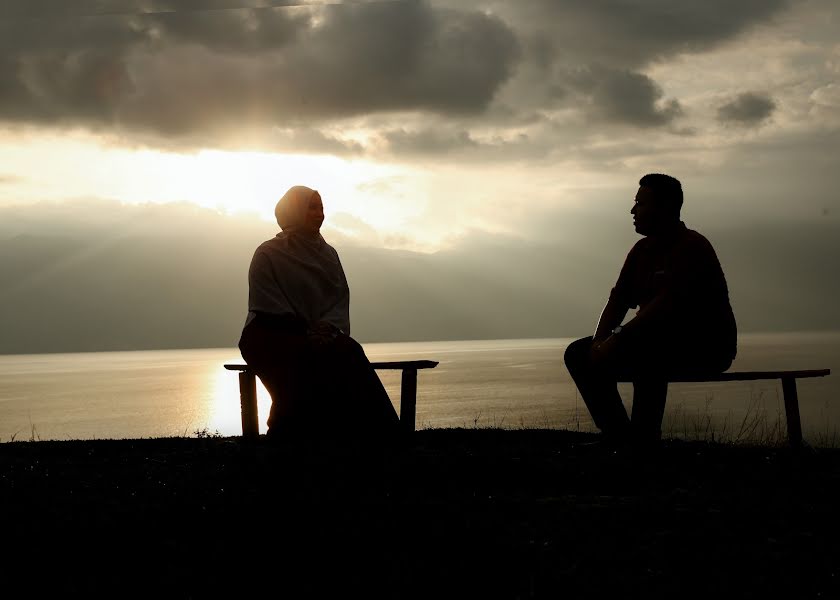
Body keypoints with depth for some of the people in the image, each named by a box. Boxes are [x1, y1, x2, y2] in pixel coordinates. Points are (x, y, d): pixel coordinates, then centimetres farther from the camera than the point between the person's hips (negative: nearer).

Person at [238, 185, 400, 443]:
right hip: (271, 335, -4)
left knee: (348, 350, -29)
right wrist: (307, 333, -19)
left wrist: (327, 327, -15)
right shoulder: (268, 254, 3)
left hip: (319, 334, 4)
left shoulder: (328, 254, 18)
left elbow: (341, 297, 7)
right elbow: (267, 305, -8)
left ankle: (369, 433, -33)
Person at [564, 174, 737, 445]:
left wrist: (618, 337, -29)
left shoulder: (692, 247, -14)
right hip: (655, 341, 9)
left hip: (705, 347, -9)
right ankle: (618, 435, -8)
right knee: (578, 353, -3)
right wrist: (600, 341, -13)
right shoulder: (642, 249, 12)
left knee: (641, 349, -39)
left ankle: (644, 438, -29)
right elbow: (618, 300, 5)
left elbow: (666, 304, -27)